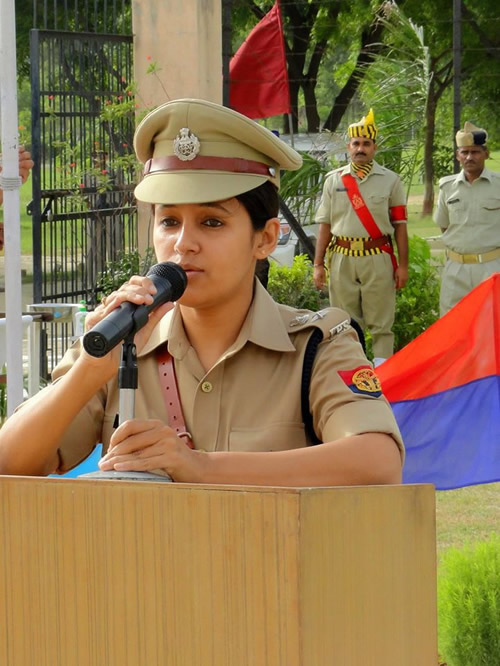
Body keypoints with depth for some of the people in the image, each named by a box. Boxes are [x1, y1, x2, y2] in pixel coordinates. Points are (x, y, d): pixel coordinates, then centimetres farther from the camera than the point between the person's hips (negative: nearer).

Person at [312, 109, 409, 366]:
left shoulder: (390, 181, 5)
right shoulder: (333, 180, 10)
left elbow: (400, 225, 4)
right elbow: (325, 225, 11)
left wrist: (403, 266, -1)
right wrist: (318, 264, 6)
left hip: (378, 259, -2)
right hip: (342, 258, 2)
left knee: (381, 324, -2)